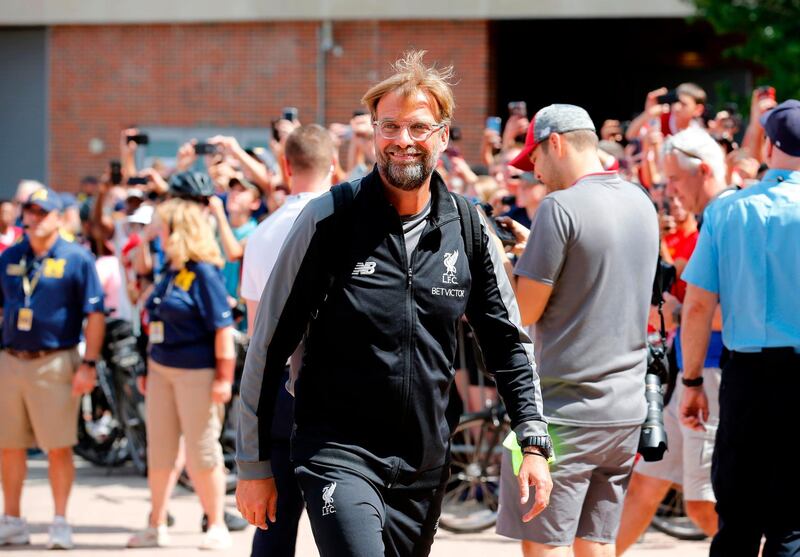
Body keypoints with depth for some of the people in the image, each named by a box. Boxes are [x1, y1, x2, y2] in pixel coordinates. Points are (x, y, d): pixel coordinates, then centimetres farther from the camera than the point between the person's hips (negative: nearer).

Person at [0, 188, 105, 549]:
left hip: (55, 363, -5)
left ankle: (60, 522, 6)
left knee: (58, 446, -2)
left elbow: (95, 315, -6)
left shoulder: (77, 259, -3)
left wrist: (88, 364, -12)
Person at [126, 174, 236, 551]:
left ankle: (217, 527, 9)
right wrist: (148, 371, 19)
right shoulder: (172, 272, 12)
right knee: (159, 450, 9)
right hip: (162, 370, 8)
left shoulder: (203, 272, -12)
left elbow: (222, 327, -15)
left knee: (201, 452, -1)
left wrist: (224, 377, -18)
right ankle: (157, 526, 16)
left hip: (196, 373, -8)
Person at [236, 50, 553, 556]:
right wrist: (254, 464, -3)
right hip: (338, 453, -4)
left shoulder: (467, 229, 3)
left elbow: (508, 341, 12)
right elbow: (270, 346, -3)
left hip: (425, 465, 4)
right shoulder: (330, 219, -7)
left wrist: (534, 442, 2)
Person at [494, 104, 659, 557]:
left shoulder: (561, 207, -13)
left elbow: (525, 312, -11)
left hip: (565, 412, -7)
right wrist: (531, 246, 20)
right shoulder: (642, 204, 10)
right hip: (626, 411, 7)